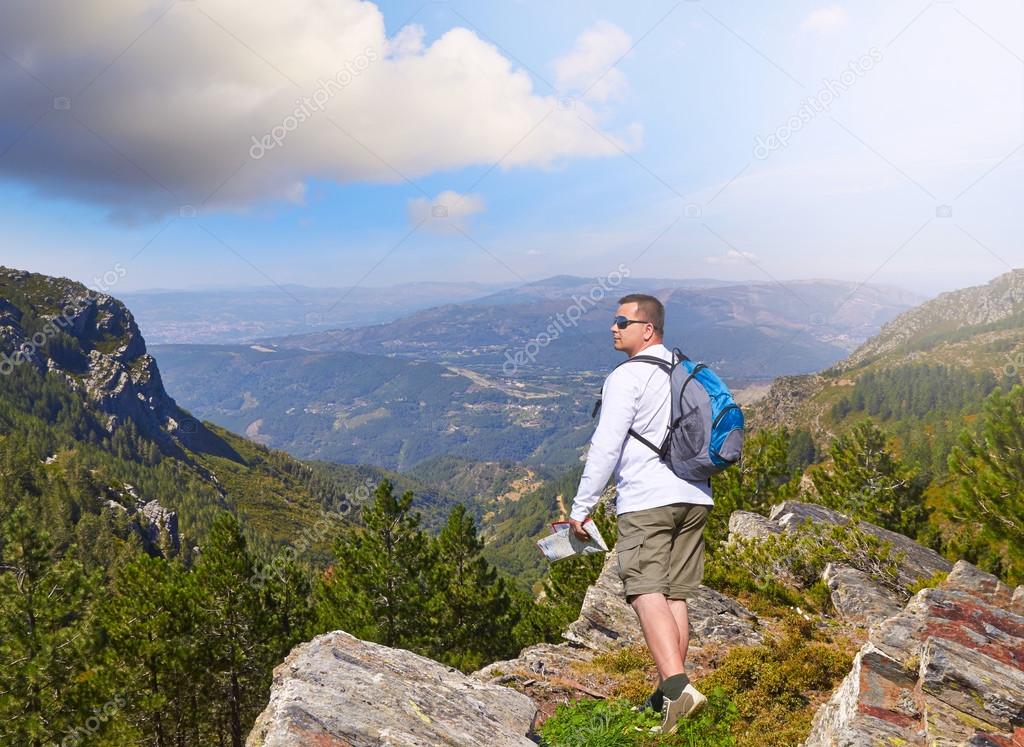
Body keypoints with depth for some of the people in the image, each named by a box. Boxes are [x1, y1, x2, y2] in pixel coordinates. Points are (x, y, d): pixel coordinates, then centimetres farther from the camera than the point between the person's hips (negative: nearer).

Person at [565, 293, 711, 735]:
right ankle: (669, 694, 15)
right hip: (694, 498, 8)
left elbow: (605, 448, -13)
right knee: (676, 596, 10)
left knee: (647, 593, -9)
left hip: (645, 500, -8)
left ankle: (677, 686, -22)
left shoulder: (627, 377, -10)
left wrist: (581, 507, -8)